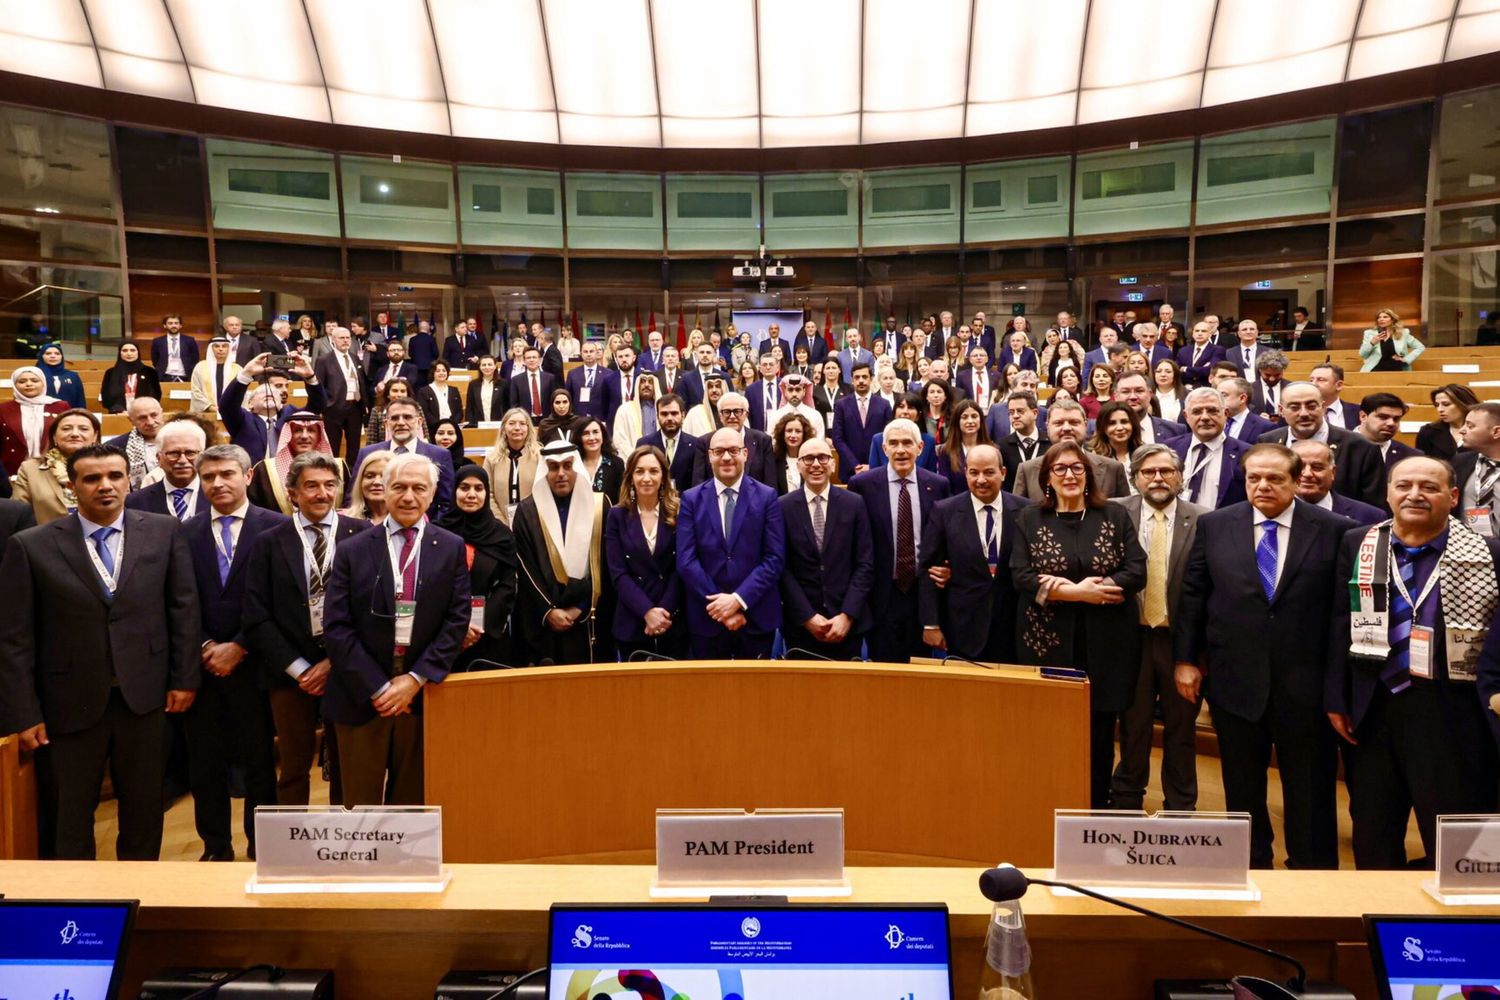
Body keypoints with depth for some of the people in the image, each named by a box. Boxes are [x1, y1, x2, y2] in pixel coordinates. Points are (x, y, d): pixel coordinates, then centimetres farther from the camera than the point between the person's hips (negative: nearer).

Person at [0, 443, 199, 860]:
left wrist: (184, 678, 0)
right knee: (67, 818, 15)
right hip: (70, 703, -1)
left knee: (144, 809, 15)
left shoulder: (164, 532, -1)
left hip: (144, 696, 1)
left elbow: (184, 607, 3)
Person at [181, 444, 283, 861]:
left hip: (254, 666, -2)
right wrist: (206, 648, -6)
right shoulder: (184, 534, 6)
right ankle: (216, 848, 26)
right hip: (202, 666, 3)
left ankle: (262, 851, 20)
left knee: (259, 763, 7)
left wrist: (238, 648, -9)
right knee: (206, 766, 10)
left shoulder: (276, 527, -3)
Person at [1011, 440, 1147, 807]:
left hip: (1106, 645, 1)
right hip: (1049, 643, 0)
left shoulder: (1116, 516, 4)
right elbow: (1021, 576, -4)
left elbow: (1137, 571, -5)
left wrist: (1065, 588, -15)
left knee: (1099, 735, 8)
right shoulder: (1029, 519, 4)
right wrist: (1079, 592, -16)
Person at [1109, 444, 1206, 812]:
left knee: (1181, 730, 12)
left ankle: (1180, 809, 28)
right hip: (1132, 637, 1)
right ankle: (1126, 805, 29)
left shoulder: (1203, 520, -4)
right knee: (1132, 728, 13)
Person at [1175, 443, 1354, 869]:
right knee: (1242, 788, 15)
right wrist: (1186, 659, 3)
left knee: (1310, 790, 10)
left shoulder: (1335, 529, -4)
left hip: (1306, 685, -2)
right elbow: (1192, 596, 5)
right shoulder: (1214, 526, 2)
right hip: (1234, 679, 2)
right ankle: (1250, 866, 33)